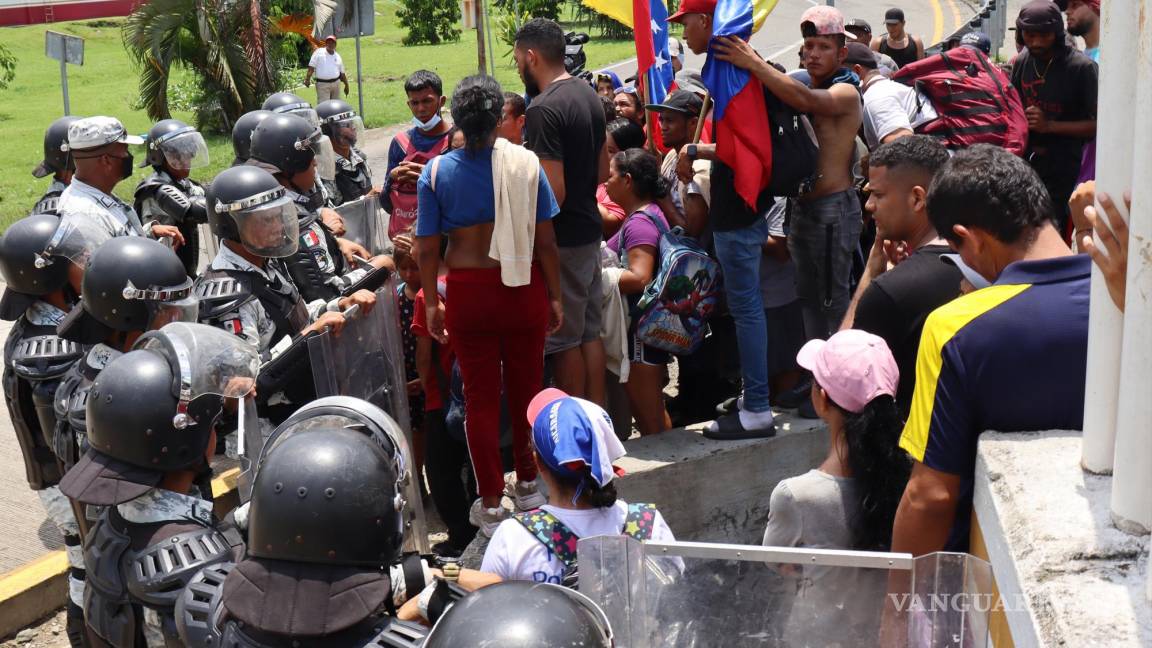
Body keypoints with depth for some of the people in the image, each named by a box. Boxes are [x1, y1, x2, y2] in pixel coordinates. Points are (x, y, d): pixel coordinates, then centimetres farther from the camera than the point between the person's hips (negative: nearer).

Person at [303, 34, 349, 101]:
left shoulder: (337, 57, 14)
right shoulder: (319, 52, 1)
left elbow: (342, 73, 20)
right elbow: (311, 67, -3)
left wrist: (346, 85, 18)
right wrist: (307, 79, -13)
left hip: (336, 83, 5)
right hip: (322, 84, -5)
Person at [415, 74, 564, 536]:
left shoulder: (436, 173, -5)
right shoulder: (525, 163, -7)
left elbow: (428, 249, -5)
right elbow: (545, 241, -6)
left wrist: (431, 303, 8)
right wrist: (554, 297, 5)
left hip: (468, 293, 0)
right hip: (523, 289, 0)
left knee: (480, 396, 9)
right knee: (526, 387, 16)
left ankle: (491, 504, 16)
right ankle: (528, 485, 32)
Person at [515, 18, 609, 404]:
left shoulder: (544, 109, -20)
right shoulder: (589, 95, 9)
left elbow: (553, 191, -23)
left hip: (561, 238, -9)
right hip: (589, 229, 9)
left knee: (564, 339, 1)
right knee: (590, 332, 15)